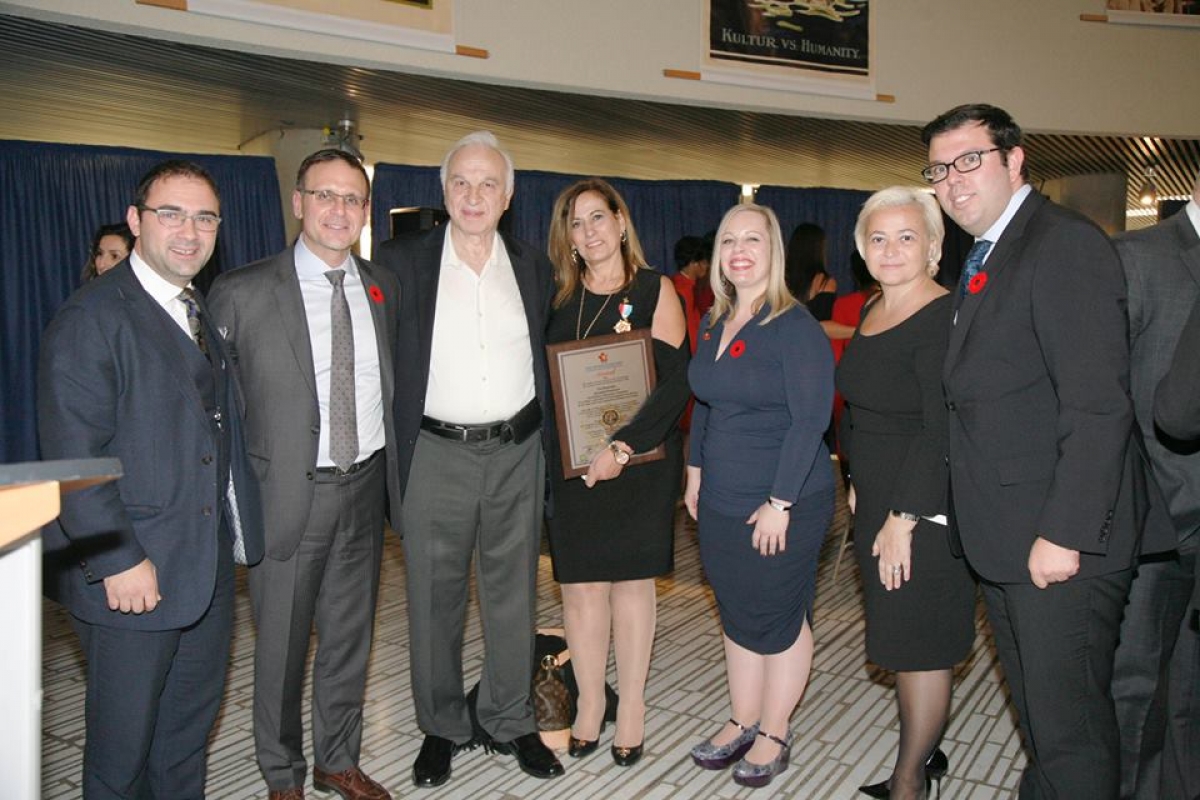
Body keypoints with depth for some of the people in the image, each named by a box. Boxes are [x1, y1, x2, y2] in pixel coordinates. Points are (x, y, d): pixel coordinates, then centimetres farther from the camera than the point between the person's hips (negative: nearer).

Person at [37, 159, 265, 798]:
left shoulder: (206, 314, 12)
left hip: (211, 570, 7)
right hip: (131, 577, -7)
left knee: (190, 731, 21)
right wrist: (119, 561, -20)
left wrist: (236, 530, 9)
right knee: (122, 748, 11)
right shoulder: (90, 318, -13)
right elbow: (74, 456, -18)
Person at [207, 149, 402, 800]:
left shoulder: (383, 287, 5)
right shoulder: (242, 293, -9)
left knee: (349, 637, 17)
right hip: (288, 494, -4)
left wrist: (395, 476, 10)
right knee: (281, 644, 10)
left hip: (366, 485, 4)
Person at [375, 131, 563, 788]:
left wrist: (547, 452, 5)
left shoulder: (533, 267, 8)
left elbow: (547, 364, 12)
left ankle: (509, 721, 29)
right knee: (434, 600, 9)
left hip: (517, 454, 2)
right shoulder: (402, 262, 0)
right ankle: (442, 726, 28)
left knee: (512, 594, 12)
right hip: (436, 455, -2)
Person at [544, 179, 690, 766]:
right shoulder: (560, 298, 9)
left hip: (640, 461, -2)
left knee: (631, 580, 6)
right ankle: (589, 702, 22)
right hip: (573, 464, 3)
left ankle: (631, 705, 21)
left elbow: (676, 382, -10)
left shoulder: (654, 290, -2)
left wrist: (624, 447, -19)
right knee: (580, 584, 5)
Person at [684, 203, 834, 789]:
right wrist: (696, 470, 13)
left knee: (779, 618, 8)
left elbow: (810, 419, -18)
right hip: (721, 501, 7)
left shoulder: (795, 326, -14)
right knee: (736, 613, 16)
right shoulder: (713, 323, 8)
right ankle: (743, 722, 33)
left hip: (783, 505, -7)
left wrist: (779, 503, -19)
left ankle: (775, 734, 26)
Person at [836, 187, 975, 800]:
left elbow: (942, 431, -21)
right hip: (878, 499, 8)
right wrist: (859, 483, 14)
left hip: (926, 505, -8)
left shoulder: (944, 318, -17)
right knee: (901, 637, 17)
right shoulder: (873, 311, 9)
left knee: (920, 641, 4)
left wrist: (903, 518, -21)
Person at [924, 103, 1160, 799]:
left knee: (1070, 723, 4)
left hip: (1059, 541, -9)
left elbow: (1099, 407, -21)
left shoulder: (1065, 245, -14)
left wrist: (1064, 534, -22)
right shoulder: (984, 259, 15)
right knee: (1038, 714, 21)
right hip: (1005, 540, 9)